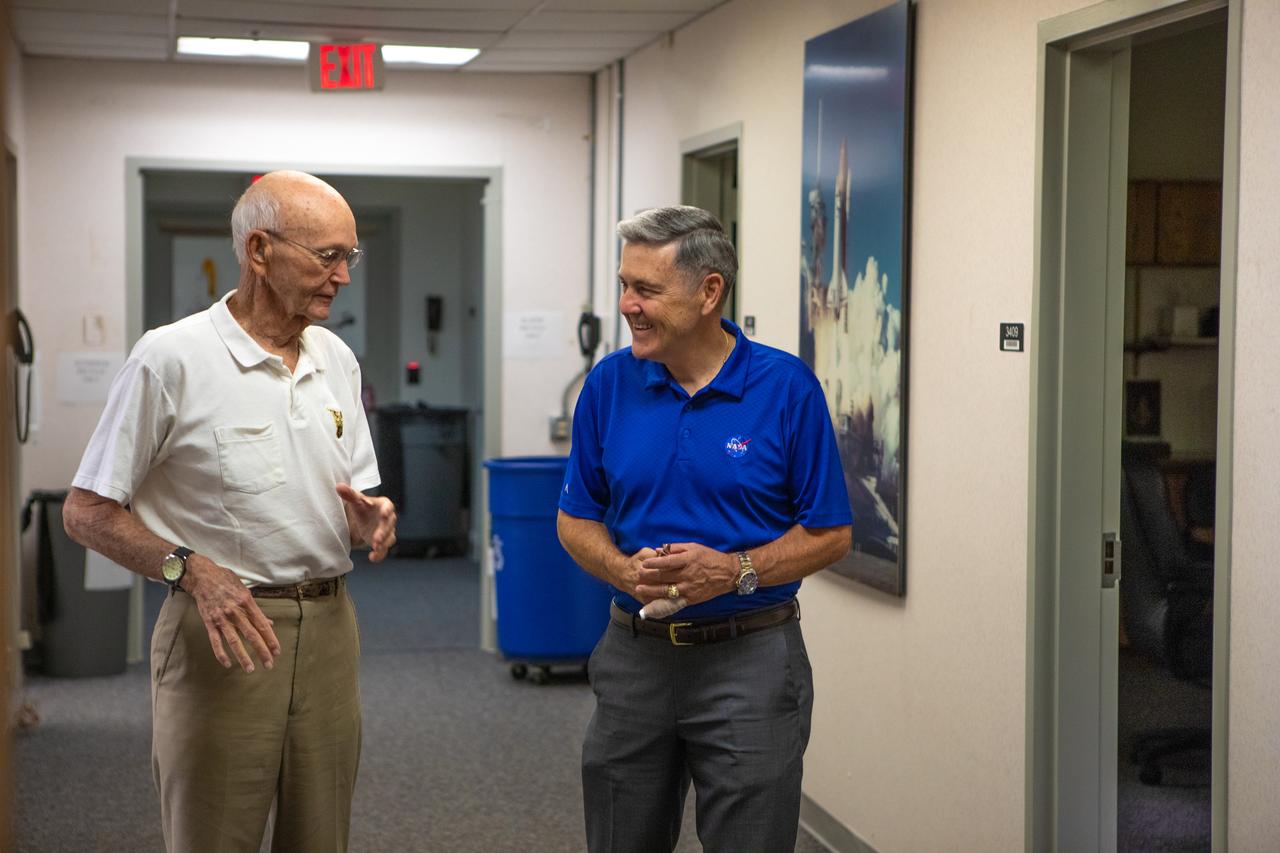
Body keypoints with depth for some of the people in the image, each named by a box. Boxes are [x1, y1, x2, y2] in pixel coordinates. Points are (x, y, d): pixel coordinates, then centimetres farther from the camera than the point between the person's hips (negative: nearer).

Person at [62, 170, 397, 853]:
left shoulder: (336, 360, 10)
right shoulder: (171, 358, -9)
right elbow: (87, 512, -8)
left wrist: (371, 516, -5)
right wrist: (190, 569, -21)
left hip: (327, 630, 6)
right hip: (222, 632, -5)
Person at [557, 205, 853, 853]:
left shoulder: (787, 388, -8)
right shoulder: (609, 384, 1)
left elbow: (830, 534, -4)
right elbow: (576, 520, 8)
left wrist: (735, 570, -19)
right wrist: (625, 570, -12)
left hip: (750, 658, -3)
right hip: (635, 651, 3)